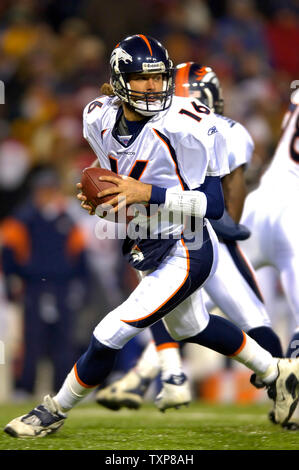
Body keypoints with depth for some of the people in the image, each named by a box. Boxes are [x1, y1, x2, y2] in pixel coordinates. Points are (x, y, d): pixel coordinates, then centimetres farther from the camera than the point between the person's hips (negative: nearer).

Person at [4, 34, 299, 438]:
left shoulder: (184, 126, -26)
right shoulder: (102, 119, -5)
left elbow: (214, 205, -24)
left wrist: (147, 194, -32)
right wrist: (95, 200, -8)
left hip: (185, 255, -9)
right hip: (150, 250, 9)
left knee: (108, 337, -8)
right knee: (189, 327, 30)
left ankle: (55, 412, 16)